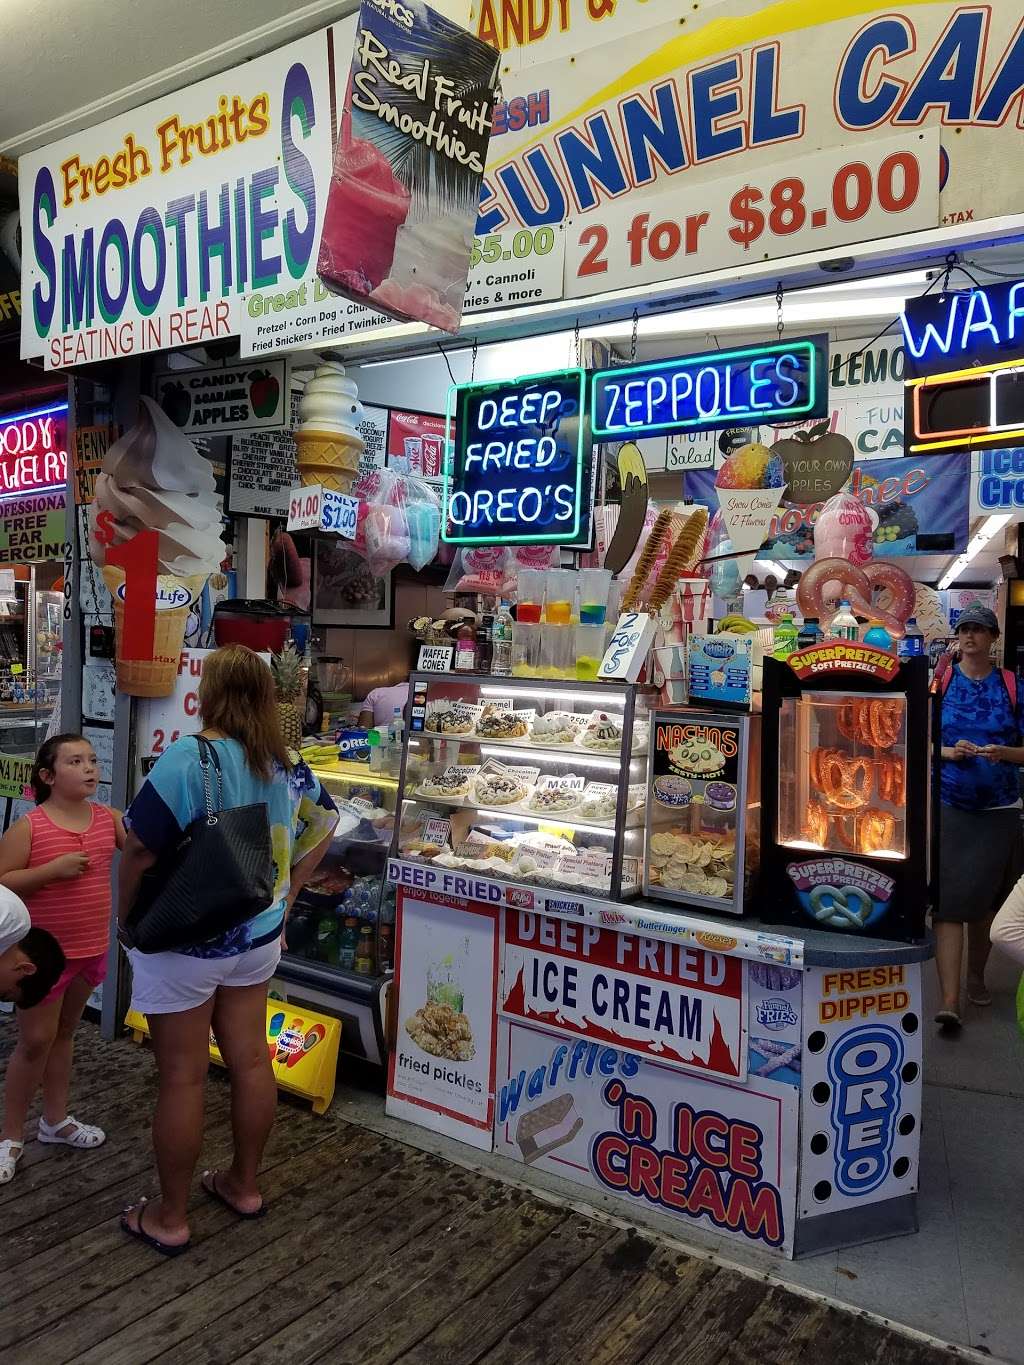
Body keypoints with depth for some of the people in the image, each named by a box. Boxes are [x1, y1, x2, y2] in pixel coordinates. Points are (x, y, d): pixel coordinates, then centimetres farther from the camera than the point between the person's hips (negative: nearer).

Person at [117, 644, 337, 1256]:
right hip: (258, 936, 6)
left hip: (183, 942, -6)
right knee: (251, 1059, 17)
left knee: (182, 1077, 7)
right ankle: (245, 1184, 36)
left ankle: (169, 1219, 24)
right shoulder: (287, 764, -2)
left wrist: (126, 916, -6)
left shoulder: (189, 758, -22)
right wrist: (286, 894, 16)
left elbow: (141, 848, -23)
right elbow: (323, 824, 13)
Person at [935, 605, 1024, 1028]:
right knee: (948, 901, -7)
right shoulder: (939, 683, 3)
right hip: (948, 805, -1)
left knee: (986, 899, 13)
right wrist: (948, 752, -15)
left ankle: (976, 975, 34)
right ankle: (949, 1001, -7)